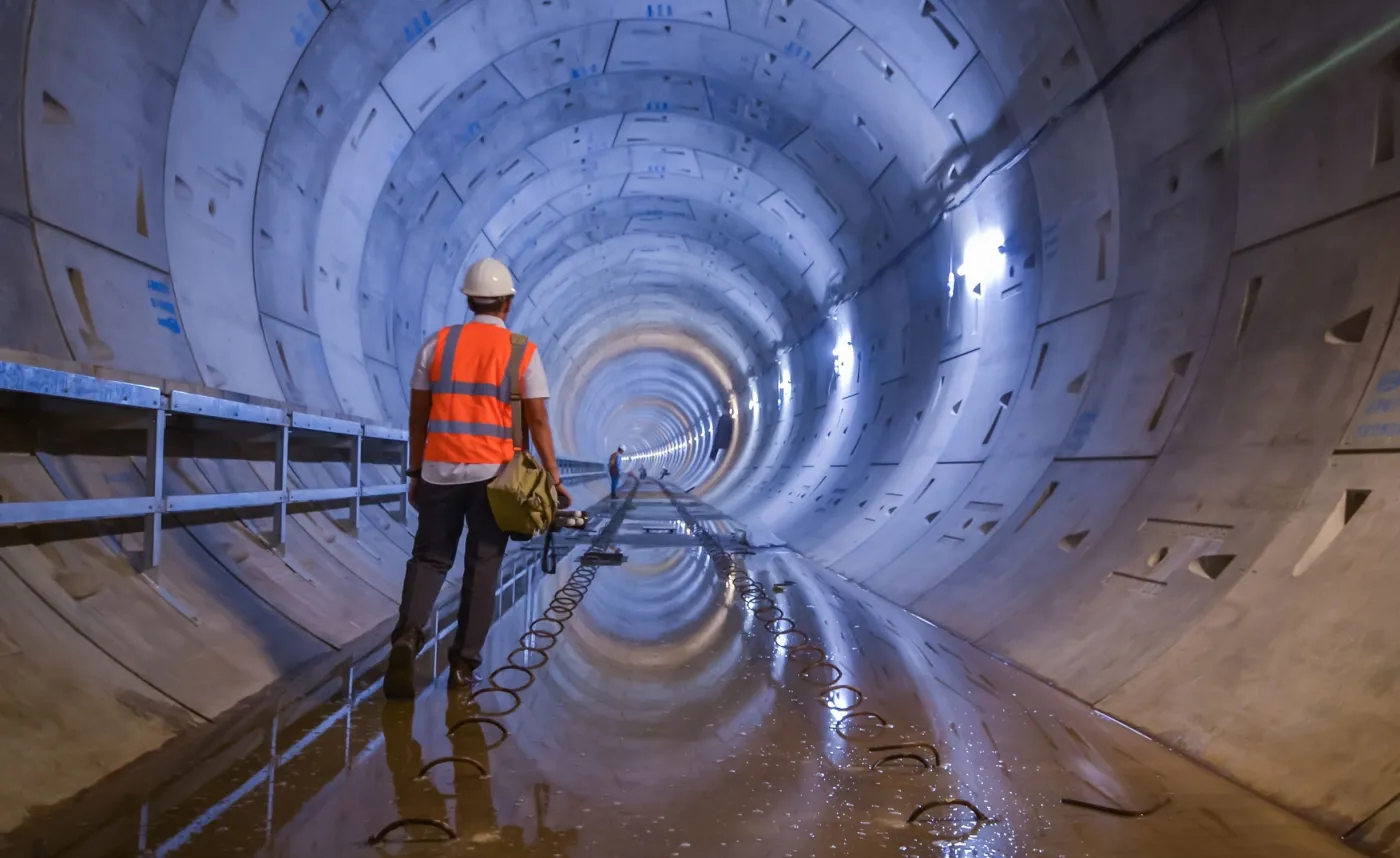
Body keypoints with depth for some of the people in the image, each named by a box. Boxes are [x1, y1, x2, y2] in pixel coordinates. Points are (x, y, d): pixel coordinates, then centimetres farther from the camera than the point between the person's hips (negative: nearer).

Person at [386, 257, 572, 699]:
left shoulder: (437, 343, 5)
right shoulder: (523, 351, -1)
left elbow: (417, 414, 5)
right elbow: (537, 420, -5)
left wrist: (415, 472, 13)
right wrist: (553, 476, 0)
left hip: (440, 471, 2)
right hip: (494, 473, -1)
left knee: (429, 558, 12)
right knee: (482, 568, 8)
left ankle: (408, 635, -10)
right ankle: (463, 663, 10)